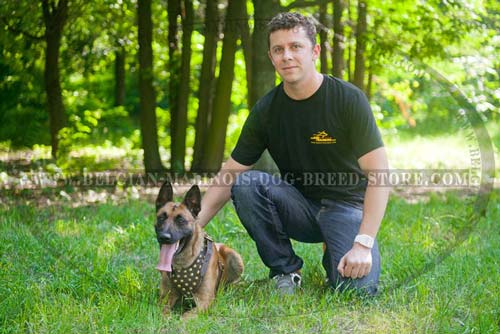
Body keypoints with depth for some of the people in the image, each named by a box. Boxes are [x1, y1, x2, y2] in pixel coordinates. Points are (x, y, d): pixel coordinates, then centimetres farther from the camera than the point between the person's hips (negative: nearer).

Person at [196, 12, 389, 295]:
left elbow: (379, 174, -19)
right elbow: (228, 176, -2)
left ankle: (335, 257, 10)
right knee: (246, 184, -25)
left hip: (345, 206, -3)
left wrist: (363, 244, -28)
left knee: (358, 286, -28)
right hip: (299, 207, 3)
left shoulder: (348, 99, -15)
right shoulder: (265, 110, -5)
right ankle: (286, 271, -8)